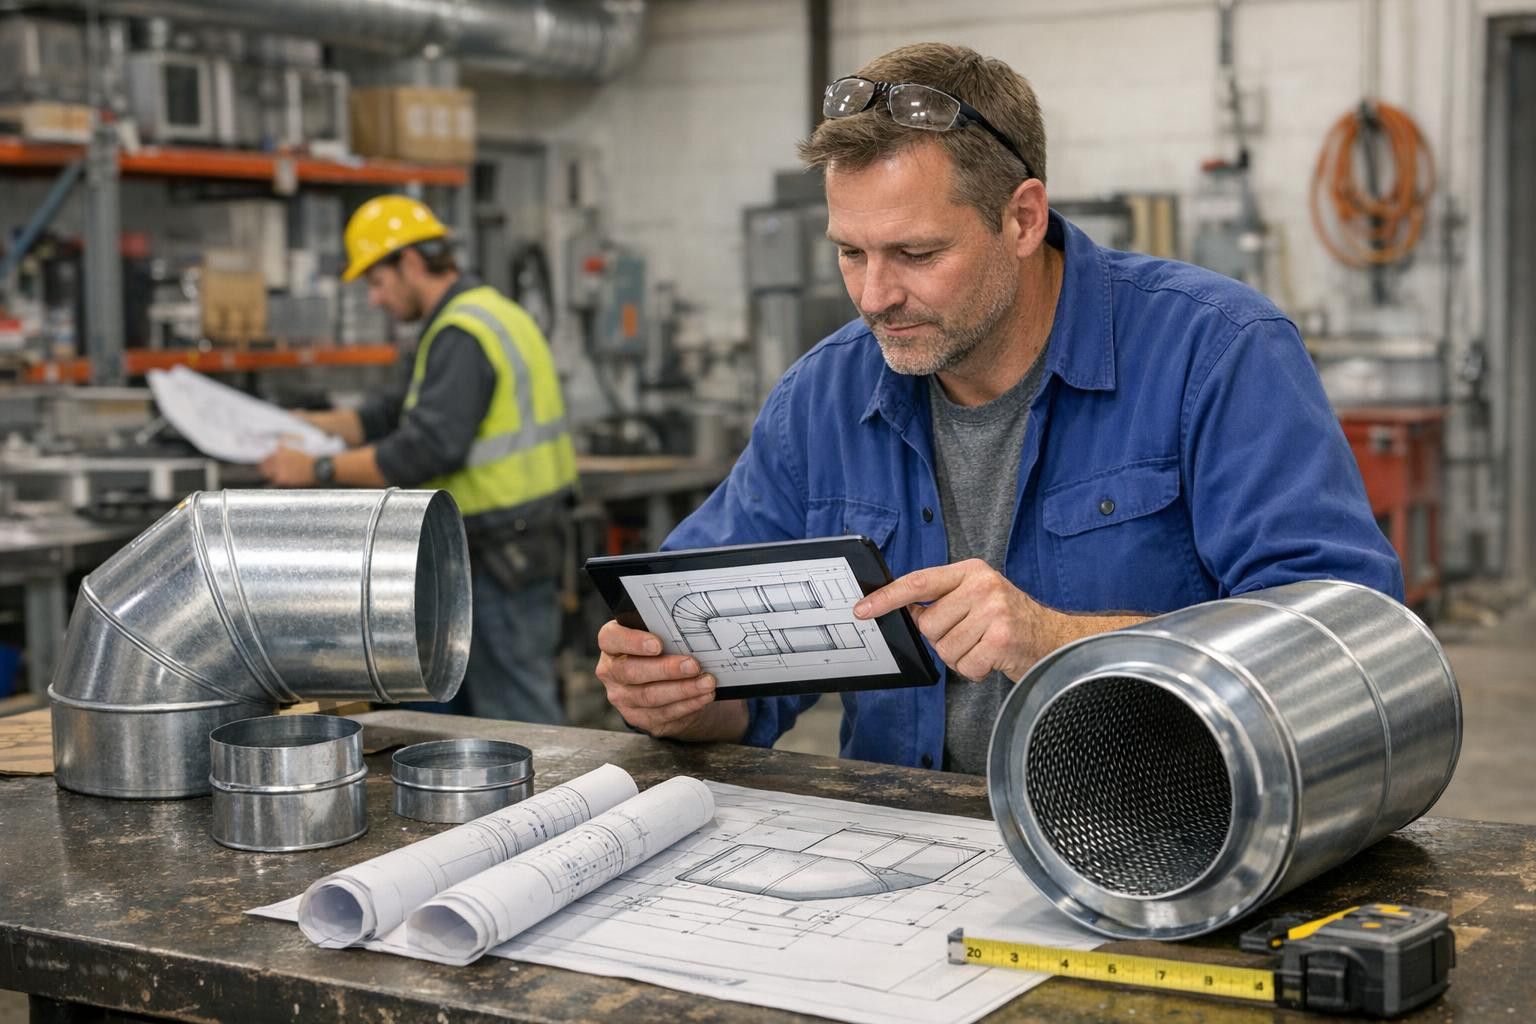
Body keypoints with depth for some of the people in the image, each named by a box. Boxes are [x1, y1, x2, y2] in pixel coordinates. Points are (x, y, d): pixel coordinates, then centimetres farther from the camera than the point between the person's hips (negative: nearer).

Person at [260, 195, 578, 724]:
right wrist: (308, 423, 15)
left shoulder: (461, 336, -18)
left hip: (502, 559, -11)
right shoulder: (487, 313, 16)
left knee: (515, 719, -4)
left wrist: (319, 471, -19)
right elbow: (406, 414, 22)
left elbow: (428, 449, -26)